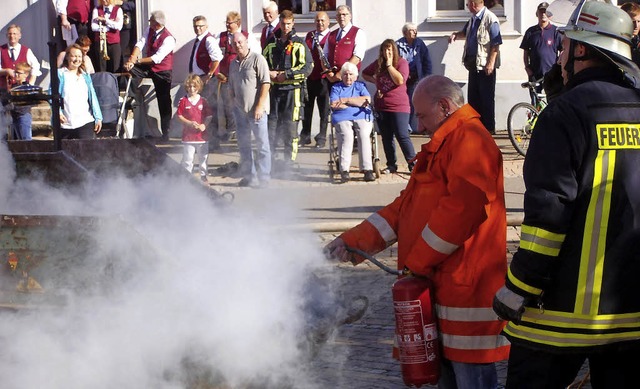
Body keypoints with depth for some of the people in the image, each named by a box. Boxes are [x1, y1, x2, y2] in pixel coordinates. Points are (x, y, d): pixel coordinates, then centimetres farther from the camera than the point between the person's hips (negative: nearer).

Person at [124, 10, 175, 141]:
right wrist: (132, 59, -28)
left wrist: (137, 60, -25)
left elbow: (157, 58, -27)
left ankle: (165, 133, 11)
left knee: (164, 102, 0)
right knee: (129, 71, -17)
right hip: (148, 66, 6)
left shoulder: (168, 39, -23)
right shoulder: (149, 30, -2)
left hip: (162, 71, -6)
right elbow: (140, 44, -11)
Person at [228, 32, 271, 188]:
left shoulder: (257, 59, -8)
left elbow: (266, 83, -14)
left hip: (256, 109, -7)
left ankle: (263, 178, 3)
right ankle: (249, 176, 21)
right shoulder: (234, 63, 14)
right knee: (243, 144, 11)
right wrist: (234, 104, 11)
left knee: (262, 144, -1)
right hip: (240, 109, 7)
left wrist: (259, 106, -18)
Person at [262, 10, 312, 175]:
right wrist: (269, 73, -1)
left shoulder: (299, 44, 1)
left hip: (292, 90, -4)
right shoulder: (271, 45, 15)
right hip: (274, 90, 4)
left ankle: (288, 163, 2)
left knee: (290, 127, -3)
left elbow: (308, 67, -8)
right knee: (271, 124, 3)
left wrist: (287, 74, -11)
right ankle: (269, 160, 11)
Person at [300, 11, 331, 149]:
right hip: (308, 76, 6)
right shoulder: (309, 35, 15)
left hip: (323, 78, -6)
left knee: (323, 110, 0)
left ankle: (321, 137, 8)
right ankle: (305, 136, 21)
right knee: (307, 108, 11)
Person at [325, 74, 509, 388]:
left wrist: (417, 262, -15)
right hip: (439, 285, 11)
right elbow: (405, 207, 22)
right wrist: (353, 241, 11)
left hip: (465, 288, -11)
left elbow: (462, 207, -23)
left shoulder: (469, 139, -11)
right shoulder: (443, 145, 24)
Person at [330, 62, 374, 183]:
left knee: (364, 135, -30)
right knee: (347, 136, -32)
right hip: (342, 118, -1)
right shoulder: (336, 87, 22)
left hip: (362, 117, 1)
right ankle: (344, 170, -38)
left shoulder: (360, 86, 24)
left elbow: (367, 100, 3)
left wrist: (346, 100, 0)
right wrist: (357, 103, 2)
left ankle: (367, 169, -36)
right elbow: (334, 105, 2)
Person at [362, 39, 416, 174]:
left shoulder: (402, 62, -6)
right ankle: (391, 165, 18)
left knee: (402, 136, -11)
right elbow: (365, 74, 22)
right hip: (381, 106, 5)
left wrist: (389, 64, -19)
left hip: (399, 107, -5)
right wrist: (375, 81, 5)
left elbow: (400, 80, -21)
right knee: (386, 138, 9)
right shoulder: (378, 64, 7)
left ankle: (413, 164, -6)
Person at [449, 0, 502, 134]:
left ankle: (489, 127, 5)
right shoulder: (473, 19, 12)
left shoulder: (490, 19, -14)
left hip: (485, 65, -9)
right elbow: (465, 32, 31)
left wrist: (491, 63, -21)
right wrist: (455, 35, 8)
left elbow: (496, 43, -17)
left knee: (486, 98, -2)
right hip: (473, 63, 9)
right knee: (473, 97, 12)